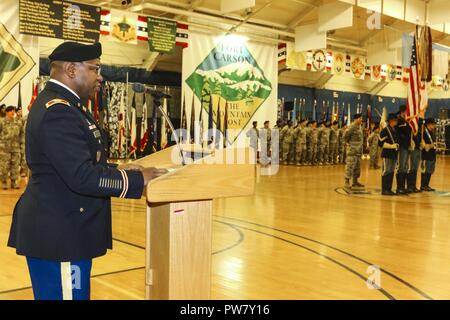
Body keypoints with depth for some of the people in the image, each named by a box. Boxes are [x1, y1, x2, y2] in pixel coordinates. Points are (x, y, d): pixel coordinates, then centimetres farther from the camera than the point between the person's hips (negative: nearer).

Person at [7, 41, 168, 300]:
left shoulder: (62, 105, 12)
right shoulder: (57, 112, -20)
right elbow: (82, 177, -26)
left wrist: (117, 170, 7)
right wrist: (138, 180, -17)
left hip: (61, 230, 10)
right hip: (58, 236, -10)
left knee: (76, 294, 18)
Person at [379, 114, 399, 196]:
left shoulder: (395, 130, 16)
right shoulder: (385, 130, -9)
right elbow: (380, 143, -14)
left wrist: (397, 146, 14)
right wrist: (391, 146, -16)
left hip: (394, 154, 8)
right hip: (387, 154, -8)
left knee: (392, 172, 9)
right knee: (386, 171, -8)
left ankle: (389, 189, 15)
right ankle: (384, 190, -5)